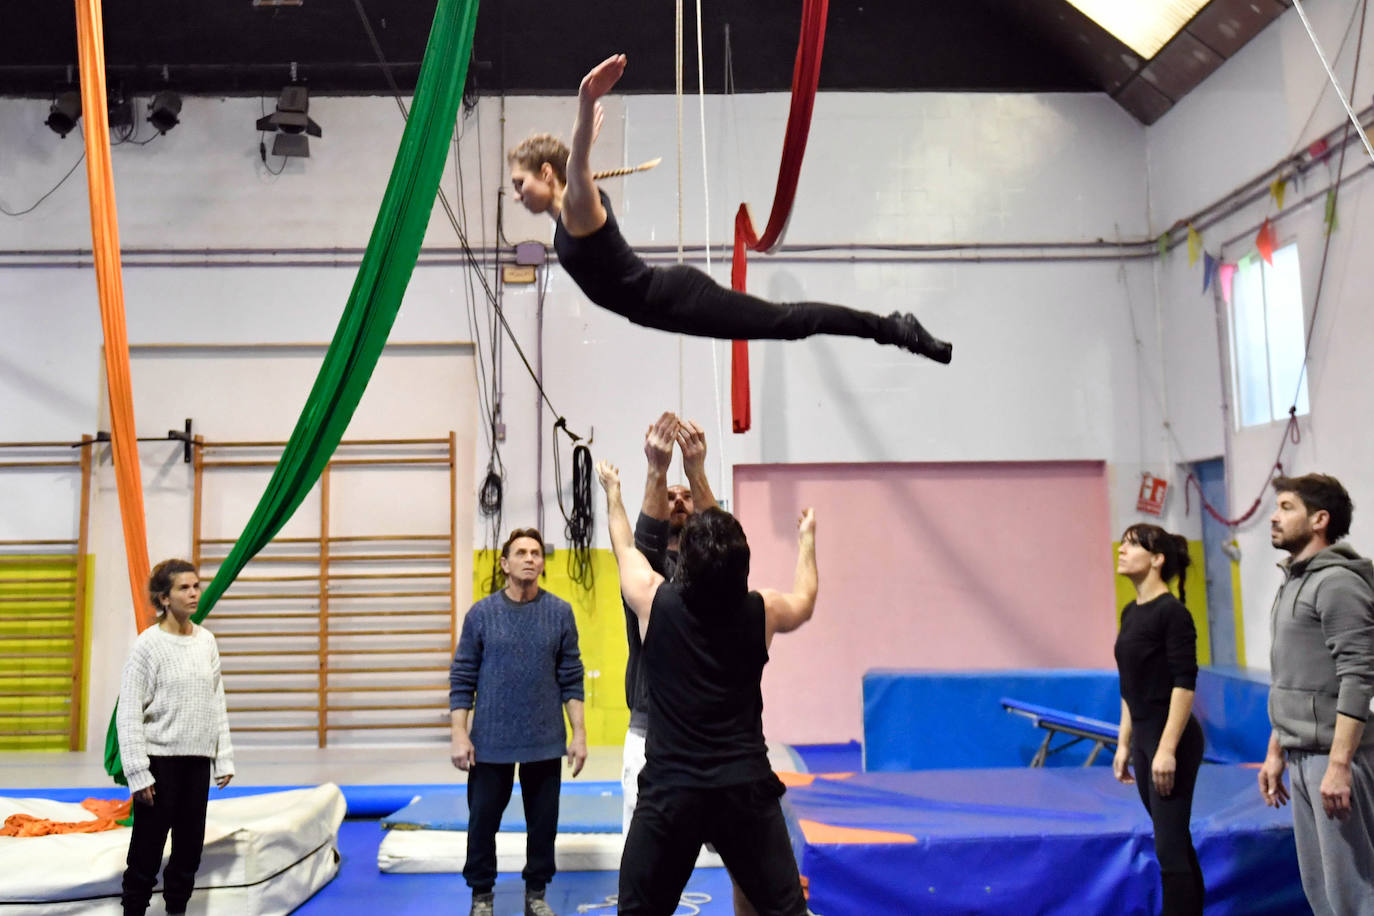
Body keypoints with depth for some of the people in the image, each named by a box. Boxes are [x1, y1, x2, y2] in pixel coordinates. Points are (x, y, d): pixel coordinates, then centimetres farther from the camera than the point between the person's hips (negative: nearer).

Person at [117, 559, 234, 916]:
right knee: (147, 850, 2)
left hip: (198, 760, 5)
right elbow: (129, 713, -10)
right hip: (161, 759, -5)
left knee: (189, 847, 12)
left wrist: (224, 757, 7)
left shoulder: (206, 641, 6)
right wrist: (138, 772, -14)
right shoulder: (148, 645, -9)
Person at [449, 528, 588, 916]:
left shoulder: (561, 613, -2)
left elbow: (571, 678, 2)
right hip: (490, 741, -1)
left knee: (543, 822, 11)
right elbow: (462, 679, -2)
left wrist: (579, 732, -1)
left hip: (546, 741, 1)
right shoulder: (481, 614, -4)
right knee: (483, 821, 10)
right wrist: (459, 734, -7)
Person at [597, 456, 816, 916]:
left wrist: (612, 490, 33)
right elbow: (804, 600, 22)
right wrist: (807, 539, 39)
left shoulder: (656, 602, -7)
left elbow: (624, 548, 15)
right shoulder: (761, 611, -3)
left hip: (670, 789, -1)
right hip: (746, 787, 1)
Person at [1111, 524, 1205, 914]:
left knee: (1170, 847, -4)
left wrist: (1167, 749, -21)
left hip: (1173, 741, -8)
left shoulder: (1172, 612, -14)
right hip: (1143, 738, 8)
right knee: (1177, 845, 14)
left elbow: (1184, 684, -18)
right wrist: (1124, 744, 16)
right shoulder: (1130, 612, 11)